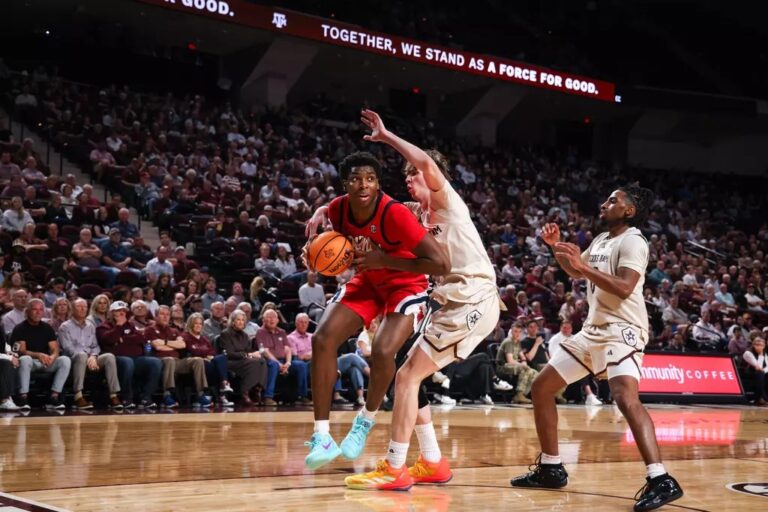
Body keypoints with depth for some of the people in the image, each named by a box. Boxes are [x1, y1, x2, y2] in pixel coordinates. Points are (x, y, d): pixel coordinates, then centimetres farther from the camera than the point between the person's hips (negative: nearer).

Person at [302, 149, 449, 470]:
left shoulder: (395, 213, -32)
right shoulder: (337, 209, -15)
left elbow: (441, 264, -33)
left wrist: (384, 260, -31)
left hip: (405, 284, -5)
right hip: (366, 281, 5)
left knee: (383, 351, -27)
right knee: (323, 339, -13)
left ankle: (366, 422, 5)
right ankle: (322, 436, -7)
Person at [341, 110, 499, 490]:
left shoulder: (447, 201, -5)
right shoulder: (419, 215, 19)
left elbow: (426, 161, -25)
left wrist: (385, 137, -14)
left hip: (472, 302, -9)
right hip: (459, 303, 9)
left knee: (407, 375, -10)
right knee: (411, 375, 12)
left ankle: (393, 469, -7)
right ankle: (433, 465, 17)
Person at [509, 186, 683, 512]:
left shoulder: (632, 241, -11)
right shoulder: (601, 240, 16)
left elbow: (624, 288, -26)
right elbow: (576, 274, 31)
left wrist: (584, 265, -24)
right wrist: (557, 247, 15)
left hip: (622, 331, -10)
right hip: (593, 330, 10)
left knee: (626, 399, -31)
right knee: (541, 387, 10)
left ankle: (660, 481, -33)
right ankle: (550, 468, 19)